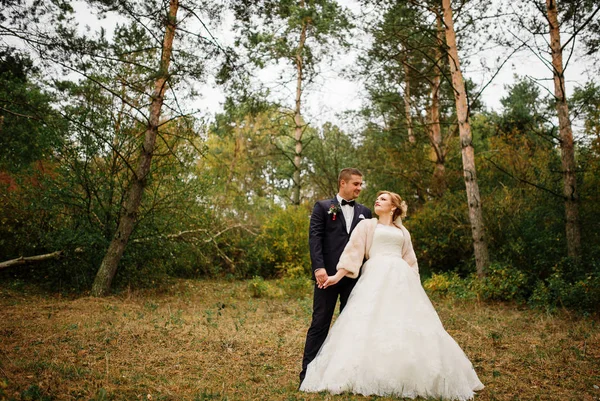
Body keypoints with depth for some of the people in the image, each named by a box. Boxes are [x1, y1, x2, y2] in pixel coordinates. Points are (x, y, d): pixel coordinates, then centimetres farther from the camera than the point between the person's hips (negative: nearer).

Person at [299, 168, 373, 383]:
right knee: (320, 323, 0)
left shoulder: (364, 212, 15)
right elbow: (314, 238, -6)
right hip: (328, 274, -4)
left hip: (355, 276, 4)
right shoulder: (323, 207, 4)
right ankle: (308, 373, 8)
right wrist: (318, 267, -18)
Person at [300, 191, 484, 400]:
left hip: (401, 279, 4)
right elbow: (353, 251, 3)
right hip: (376, 277, -3)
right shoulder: (367, 225, 13)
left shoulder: (402, 231, 22)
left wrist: (415, 285, 14)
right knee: (371, 323, -13)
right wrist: (338, 276, -6)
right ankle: (369, 377, -8)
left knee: (407, 325, -1)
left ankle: (409, 378, 8)